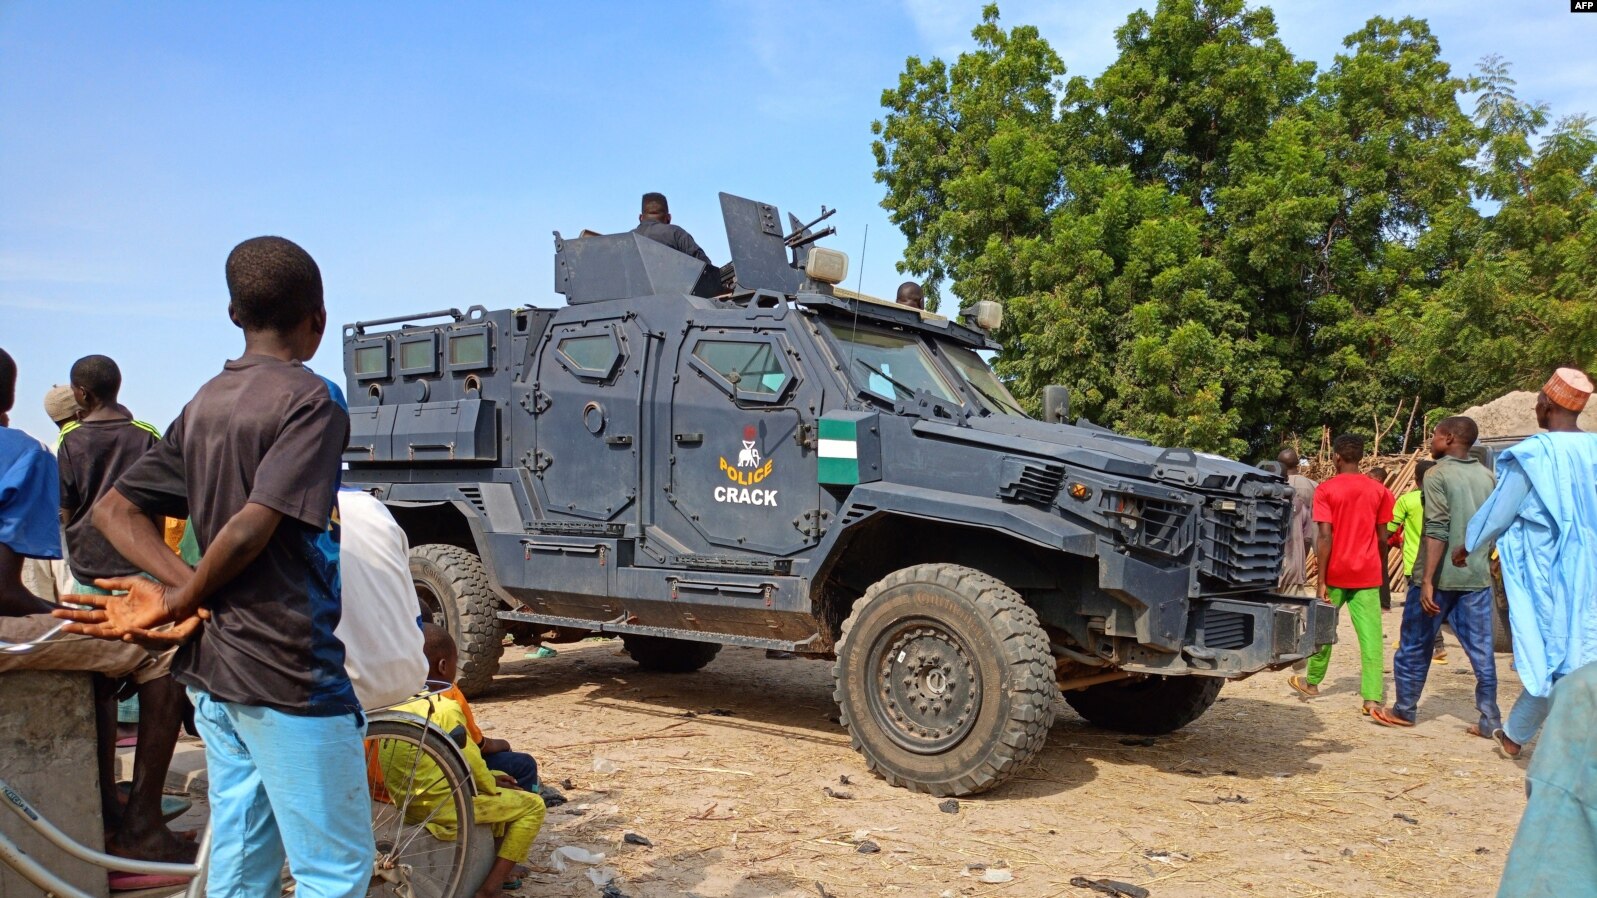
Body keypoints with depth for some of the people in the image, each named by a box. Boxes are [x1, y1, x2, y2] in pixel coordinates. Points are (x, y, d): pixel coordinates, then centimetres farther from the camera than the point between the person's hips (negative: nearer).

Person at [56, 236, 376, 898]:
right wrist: (181, 601, -6)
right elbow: (252, 526, -22)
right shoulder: (309, 400, -13)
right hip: (289, 673, -8)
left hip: (211, 670, 8)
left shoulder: (204, 403, 11)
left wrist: (178, 589, -3)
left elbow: (113, 511, 10)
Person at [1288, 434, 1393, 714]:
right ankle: (1372, 698, -9)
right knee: (1371, 636, -2)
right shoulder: (1378, 490, 3)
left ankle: (1312, 682, 30)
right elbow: (1382, 538, 6)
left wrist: (1321, 581, -10)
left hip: (1336, 573, -1)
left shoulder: (1326, 490, -7)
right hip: (1367, 574, 1)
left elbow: (1325, 537, -13)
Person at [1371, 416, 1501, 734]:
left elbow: (1437, 532, -18)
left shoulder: (1438, 475, -10)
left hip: (1442, 576, -5)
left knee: (1415, 646, 8)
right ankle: (1489, 720, 8)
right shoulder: (1487, 476, 8)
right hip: (1477, 577, 5)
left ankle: (1404, 711, 18)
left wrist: (1427, 581, -20)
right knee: (1481, 649, 8)